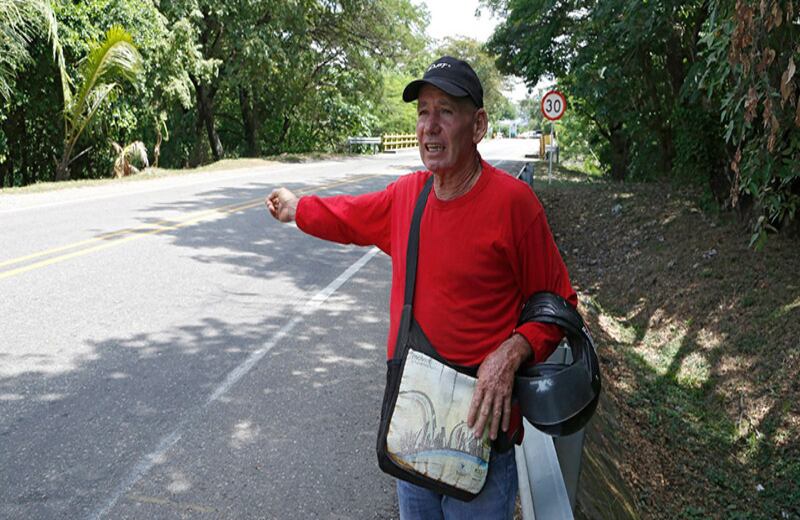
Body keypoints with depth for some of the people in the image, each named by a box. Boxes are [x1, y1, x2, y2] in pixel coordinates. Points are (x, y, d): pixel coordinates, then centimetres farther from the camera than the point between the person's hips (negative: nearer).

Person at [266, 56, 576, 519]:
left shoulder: (512, 200, -17)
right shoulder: (407, 194, 1)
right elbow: (350, 216, 22)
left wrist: (512, 353, -26)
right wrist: (298, 208, 35)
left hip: (479, 424, -6)